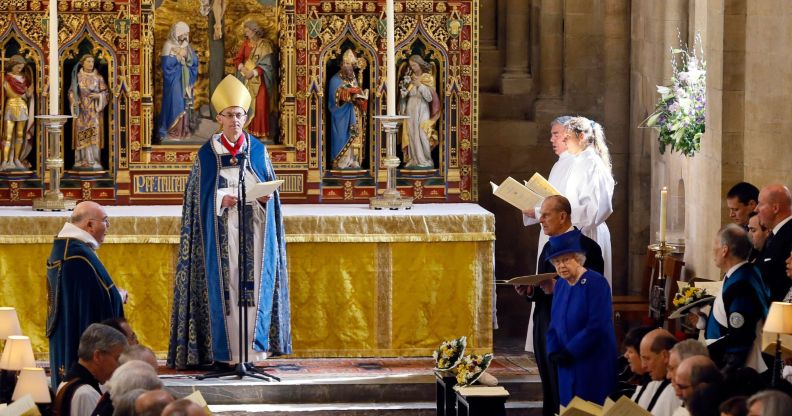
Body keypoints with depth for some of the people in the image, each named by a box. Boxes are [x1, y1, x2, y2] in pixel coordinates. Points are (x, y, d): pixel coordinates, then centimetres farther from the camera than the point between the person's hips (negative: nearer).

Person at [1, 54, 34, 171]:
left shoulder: (24, 78, 8)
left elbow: (29, 94, 6)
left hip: (23, 109, 4)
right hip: (10, 107, -4)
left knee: (20, 135, 5)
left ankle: (16, 159, 15)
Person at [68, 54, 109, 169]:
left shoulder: (98, 77, 6)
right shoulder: (77, 77, 6)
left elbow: (105, 92, 6)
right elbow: (71, 92, 7)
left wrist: (98, 95, -13)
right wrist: (74, 101, -11)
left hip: (94, 110, 0)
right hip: (81, 110, 0)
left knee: (94, 134, -7)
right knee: (81, 134, -4)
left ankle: (94, 161, -5)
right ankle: (82, 161, 0)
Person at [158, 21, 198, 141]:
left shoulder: (186, 46, 10)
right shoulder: (169, 46, -9)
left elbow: (195, 61, 6)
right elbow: (166, 63, -18)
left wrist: (187, 56, -12)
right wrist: (179, 56, -14)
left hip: (185, 80, 6)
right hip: (173, 80, -6)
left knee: (185, 104, 7)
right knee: (174, 103, -8)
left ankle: (184, 129, 12)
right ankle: (171, 131, -4)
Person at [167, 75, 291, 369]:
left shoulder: (258, 150, 8)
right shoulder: (207, 154, 3)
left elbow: (271, 188, 11)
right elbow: (199, 198, 2)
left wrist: (265, 198, -11)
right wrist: (221, 200, -17)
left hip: (254, 231, 2)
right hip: (221, 233, -2)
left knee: (255, 284, -3)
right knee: (225, 284, -4)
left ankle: (255, 345, 1)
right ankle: (227, 349, -1)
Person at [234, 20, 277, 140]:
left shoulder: (264, 44, -6)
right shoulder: (246, 43, 9)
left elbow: (267, 64, -10)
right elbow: (237, 58, 7)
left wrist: (254, 72, -19)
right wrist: (242, 67, -14)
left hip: (259, 79, -4)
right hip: (246, 80, 5)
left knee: (260, 106, -7)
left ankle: (260, 131, -2)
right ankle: (248, 129, 6)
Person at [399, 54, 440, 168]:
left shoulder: (427, 78, 0)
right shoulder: (410, 78, 11)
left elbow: (430, 96, -9)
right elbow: (404, 95, 13)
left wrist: (419, 85, -16)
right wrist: (405, 86, -4)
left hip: (422, 109, -4)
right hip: (410, 109, 4)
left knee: (422, 134, -10)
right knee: (411, 135, 1)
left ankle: (425, 160, -4)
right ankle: (414, 160, 4)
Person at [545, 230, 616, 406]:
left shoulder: (596, 283, -12)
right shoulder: (560, 285, 9)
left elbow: (596, 326, -19)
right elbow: (554, 324, 14)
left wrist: (569, 352, -16)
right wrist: (554, 352, -3)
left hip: (594, 365, -6)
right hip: (567, 365, 6)